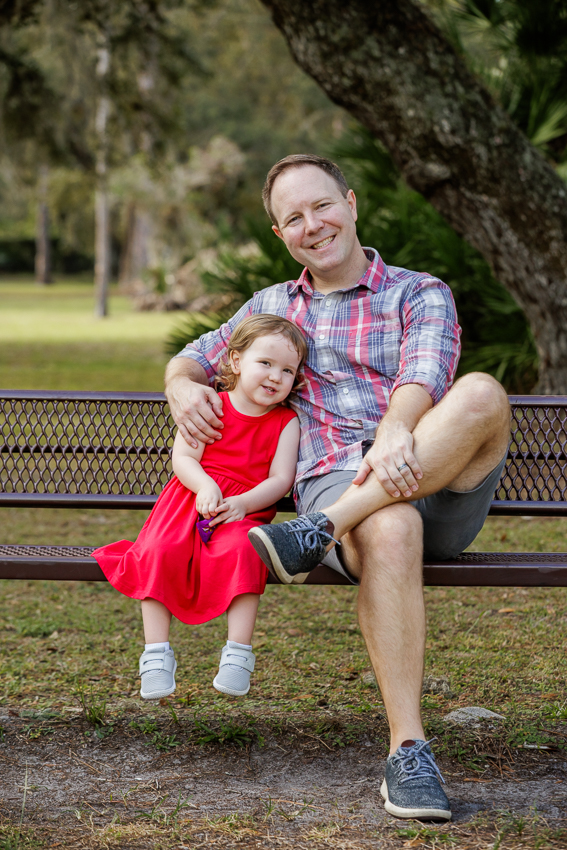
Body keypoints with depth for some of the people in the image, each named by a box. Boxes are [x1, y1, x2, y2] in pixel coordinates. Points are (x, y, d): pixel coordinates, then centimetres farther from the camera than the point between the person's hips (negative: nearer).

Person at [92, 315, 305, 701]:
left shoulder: (286, 422, 8)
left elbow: (281, 478, 0)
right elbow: (182, 457, 0)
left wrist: (243, 503, -18)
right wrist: (205, 486, -21)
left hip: (247, 509, -1)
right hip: (189, 500, 1)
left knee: (242, 551, -34)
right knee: (158, 552, -25)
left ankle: (238, 653, -28)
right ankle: (157, 654, -18)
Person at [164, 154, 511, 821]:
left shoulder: (422, 294, 13)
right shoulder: (273, 306, 25)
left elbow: (423, 376, -8)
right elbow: (192, 359, 32)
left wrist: (396, 431, -32)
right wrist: (184, 387, 5)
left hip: (443, 492, 0)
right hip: (334, 483, 0)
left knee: (481, 394, -34)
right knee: (389, 530, -39)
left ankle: (316, 534, -38)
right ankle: (407, 752, -39)